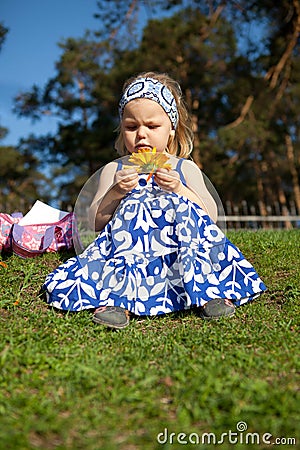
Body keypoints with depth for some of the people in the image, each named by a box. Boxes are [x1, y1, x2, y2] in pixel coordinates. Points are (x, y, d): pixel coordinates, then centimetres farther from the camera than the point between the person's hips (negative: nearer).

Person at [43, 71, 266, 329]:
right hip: (130, 246, 0)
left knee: (186, 210, -27)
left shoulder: (185, 168, 14)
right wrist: (115, 192, -10)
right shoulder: (115, 170, 15)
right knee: (131, 208, -29)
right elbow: (97, 221, 7)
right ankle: (118, 299, -42)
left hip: (177, 243, 0)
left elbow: (211, 215, 4)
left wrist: (179, 189, -10)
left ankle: (207, 290, -33)